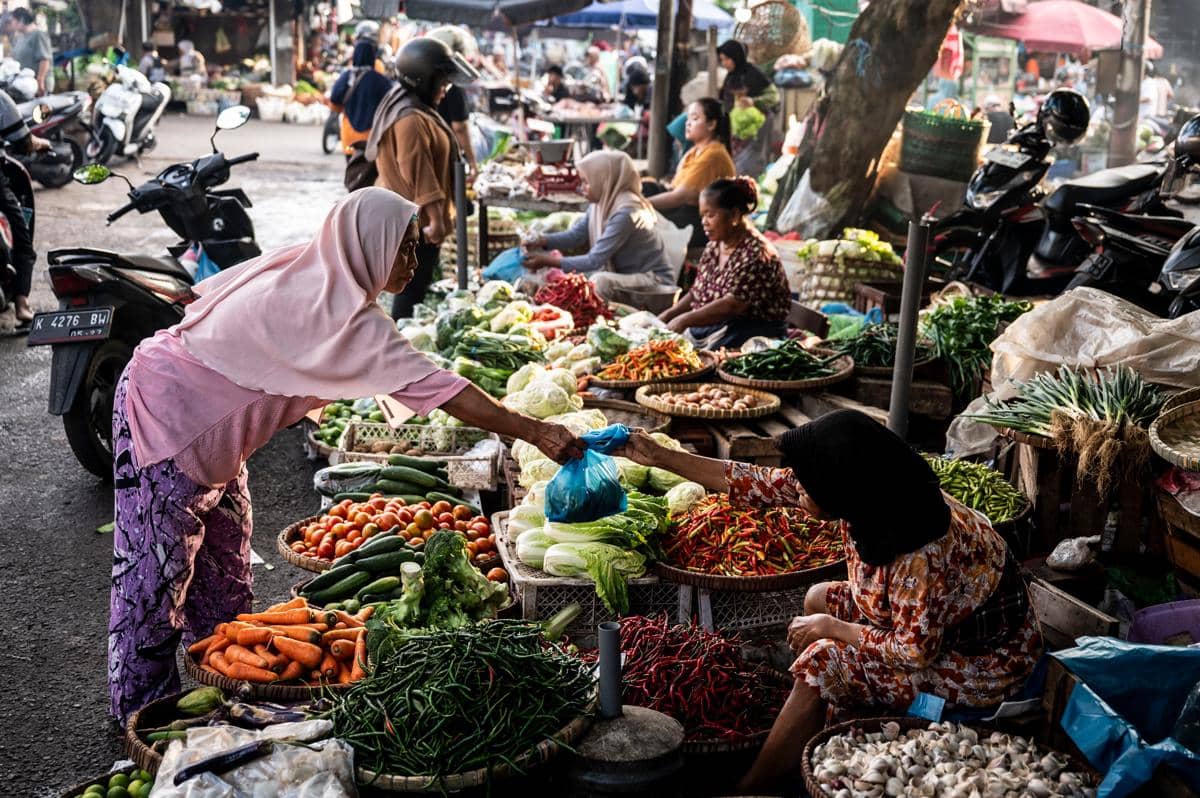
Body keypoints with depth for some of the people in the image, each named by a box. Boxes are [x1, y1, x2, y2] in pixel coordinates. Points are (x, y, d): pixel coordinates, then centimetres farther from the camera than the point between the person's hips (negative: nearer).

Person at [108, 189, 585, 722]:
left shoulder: (305, 269, 0)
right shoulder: (348, 316, -26)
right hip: (165, 412, -10)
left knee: (224, 567, 16)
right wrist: (535, 433, -31)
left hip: (204, 421, 10)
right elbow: (434, 387, -30)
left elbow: (209, 293, 8)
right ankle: (144, 708, 14)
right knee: (157, 569, 1)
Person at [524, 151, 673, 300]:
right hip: (625, 275, 8)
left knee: (600, 281, -31)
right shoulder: (601, 203, 0)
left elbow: (594, 261, -27)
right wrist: (539, 241, -7)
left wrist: (549, 261, -23)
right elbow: (576, 234, 8)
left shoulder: (626, 212, -26)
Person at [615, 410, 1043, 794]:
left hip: (983, 665, -9)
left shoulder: (921, 556, -36)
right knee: (819, 598, 8)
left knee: (822, 661, -17)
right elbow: (760, 484, -7)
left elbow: (913, 653, -29)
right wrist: (661, 457, -6)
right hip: (927, 623, 9)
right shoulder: (872, 493, -12)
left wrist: (831, 628, -16)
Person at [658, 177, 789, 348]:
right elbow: (696, 293, 18)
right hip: (707, 329, 8)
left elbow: (731, 306, -21)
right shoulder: (714, 246, 13)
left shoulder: (756, 254, -14)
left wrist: (684, 320, -18)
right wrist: (666, 316, 3)